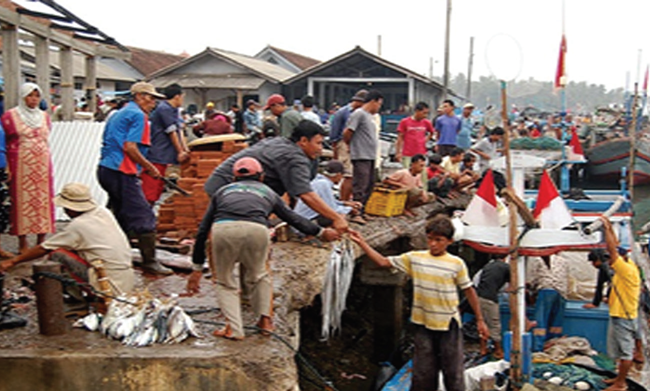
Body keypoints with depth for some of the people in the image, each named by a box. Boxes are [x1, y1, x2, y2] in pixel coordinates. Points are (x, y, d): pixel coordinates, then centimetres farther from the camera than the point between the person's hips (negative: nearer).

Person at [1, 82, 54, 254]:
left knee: (43, 201, 2)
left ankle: (41, 242, 9)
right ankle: (23, 243, 5)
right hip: (21, 166, -4)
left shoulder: (44, 116, 13)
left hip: (42, 165, 4)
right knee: (22, 201, -2)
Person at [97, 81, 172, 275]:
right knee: (144, 217, -6)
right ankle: (149, 261, -5)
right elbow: (130, 147, -18)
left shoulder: (118, 114, 22)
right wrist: (149, 167, -8)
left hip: (105, 170, 10)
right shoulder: (138, 115, -7)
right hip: (122, 172, -10)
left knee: (122, 217, 19)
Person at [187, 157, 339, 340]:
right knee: (258, 276, 28)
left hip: (223, 229, 0)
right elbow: (294, 218, 43)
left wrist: (197, 268, 36)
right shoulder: (268, 192, 36)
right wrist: (321, 232, 59)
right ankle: (265, 319, 26)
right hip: (256, 229, 0)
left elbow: (202, 231, 32)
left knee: (225, 282, 20)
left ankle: (233, 329, 10)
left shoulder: (223, 190, 36)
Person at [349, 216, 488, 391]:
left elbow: (469, 291, 2)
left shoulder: (456, 263, -6)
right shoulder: (414, 258, 0)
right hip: (423, 324, 2)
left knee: (453, 372, 5)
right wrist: (362, 243, -3)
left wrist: (480, 320, 5)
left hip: (448, 325, -2)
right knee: (423, 373, 10)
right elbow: (383, 262, 3)